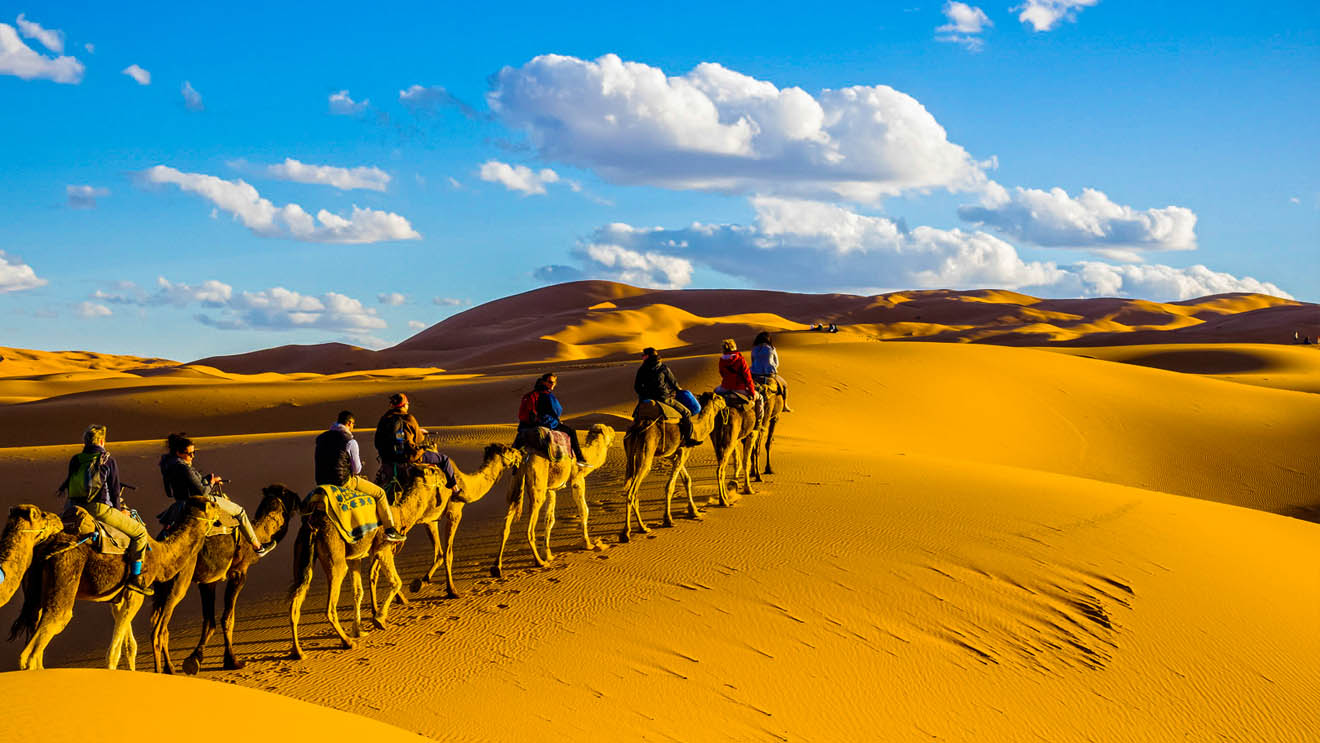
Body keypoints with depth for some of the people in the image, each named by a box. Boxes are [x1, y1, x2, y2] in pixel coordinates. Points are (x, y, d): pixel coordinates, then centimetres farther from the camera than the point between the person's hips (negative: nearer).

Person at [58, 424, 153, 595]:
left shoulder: (75, 460, 13)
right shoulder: (108, 460, -2)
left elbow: (68, 485, 17)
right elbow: (115, 489, 0)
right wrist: (119, 511, 14)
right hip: (99, 509, -6)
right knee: (139, 531, 3)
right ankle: (135, 577, -6)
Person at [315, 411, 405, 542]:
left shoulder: (321, 438, 8)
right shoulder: (350, 441, -12)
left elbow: (315, 459, 21)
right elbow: (357, 469, -7)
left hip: (321, 481, 7)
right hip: (343, 481, -7)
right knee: (380, 493, 7)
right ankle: (390, 530, 6)